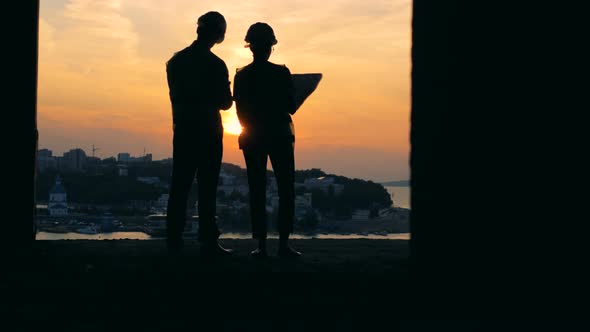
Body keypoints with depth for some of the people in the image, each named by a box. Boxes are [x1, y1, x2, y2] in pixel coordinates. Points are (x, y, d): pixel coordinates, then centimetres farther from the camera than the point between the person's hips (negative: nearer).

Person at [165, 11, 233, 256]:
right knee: (207, 187, -2)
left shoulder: (175, 61, 5)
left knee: (179, 186, 8)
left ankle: (174, 239, 7)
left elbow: (175, 95, 11)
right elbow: (225, 102, -6)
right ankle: (208, 241, -2)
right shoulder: (216, 65, -11)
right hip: (208, 132, -5)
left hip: (182, 131, 5)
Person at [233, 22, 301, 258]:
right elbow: (291, 107, -6)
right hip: (280, 136, -2)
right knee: (286, 190, 4)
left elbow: (240, 112, 3)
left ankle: (261, 245, 1)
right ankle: (283, 243, -2)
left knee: (257, 191, 5)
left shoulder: (241, 76, 0)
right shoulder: (281, 73, -8)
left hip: (252, 138, 3)